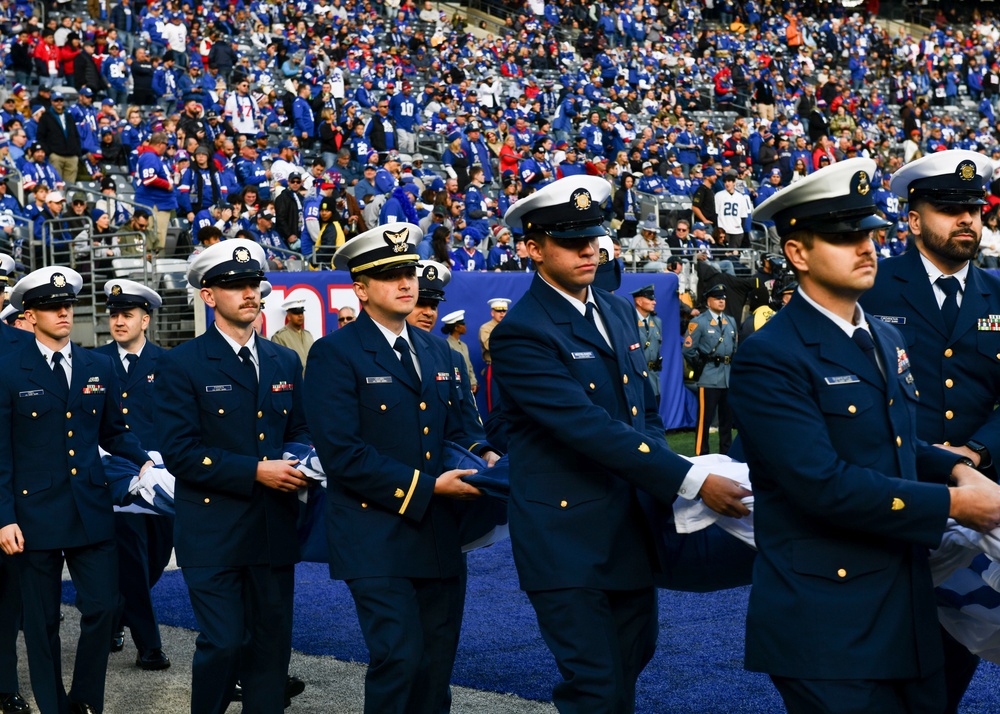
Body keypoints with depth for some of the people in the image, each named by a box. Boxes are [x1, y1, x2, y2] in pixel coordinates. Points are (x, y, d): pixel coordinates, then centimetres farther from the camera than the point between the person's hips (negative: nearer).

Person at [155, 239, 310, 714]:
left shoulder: (285, 362, 12)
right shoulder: (182, 365, -5)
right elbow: (178, 451, -12)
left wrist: (300, 461, -5)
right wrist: (255, 471, -18)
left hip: (274, 528, 5)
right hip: (214, 530, -5)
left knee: (271, 645, 8)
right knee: (223, 644, -8)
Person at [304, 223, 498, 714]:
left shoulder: (435, 351, 14)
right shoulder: (334, 355, -8)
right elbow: (343, 453, -16)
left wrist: (481, 456, -1)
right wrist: (426, 486, -17)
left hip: (439, 537, 7)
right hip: (377, 537, -7)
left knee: (437, 661, 10)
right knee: (399, 658, -13)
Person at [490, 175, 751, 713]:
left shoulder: (619, 312, 11)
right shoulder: (520, 334, -16)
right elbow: (590, 427, -24)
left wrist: (660, 469, -2)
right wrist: (691, 481, -28)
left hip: (631, 527, 8)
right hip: (567, 537, -8)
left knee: (631, 660, 17)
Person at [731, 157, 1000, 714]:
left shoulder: (888, 342, 13)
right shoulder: (769, 359, -14)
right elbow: (825, 485, -22)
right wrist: (953, 502, -16)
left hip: (910, 614, 8)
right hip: (828, 622, -8)